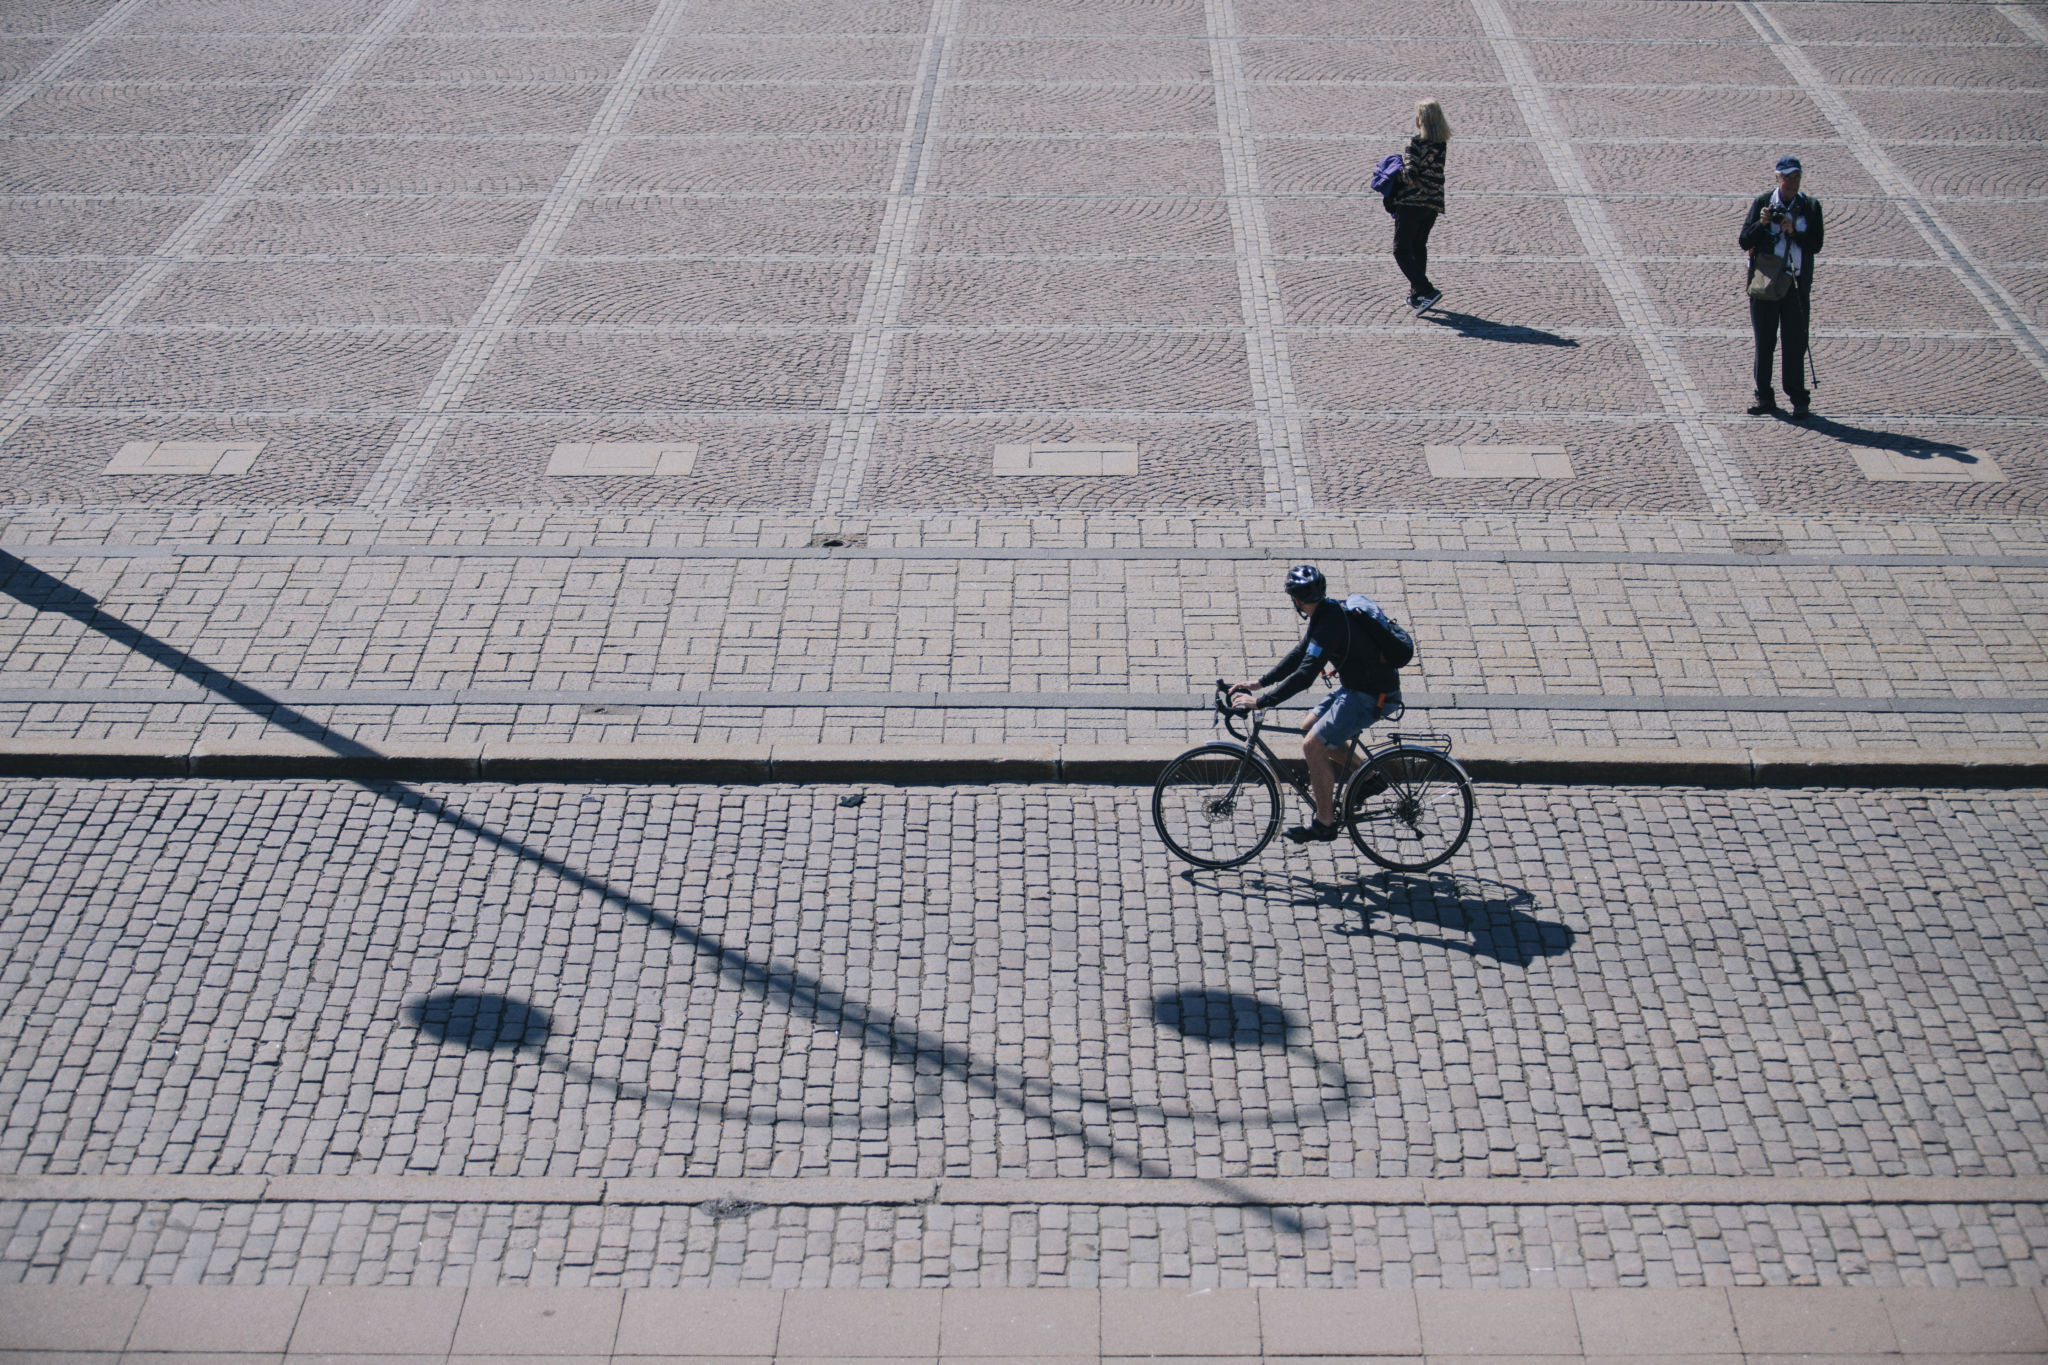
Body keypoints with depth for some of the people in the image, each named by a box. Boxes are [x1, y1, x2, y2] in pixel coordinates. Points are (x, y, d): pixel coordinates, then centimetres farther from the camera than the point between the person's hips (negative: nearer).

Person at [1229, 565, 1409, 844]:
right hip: (1355, 686, 10)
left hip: (1372, 696, -10)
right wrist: (1259, 684, 12)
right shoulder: (1325, 613, 6)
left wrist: (1260, 701, -25)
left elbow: (1304, 676, -29)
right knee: (1309, 729, 15)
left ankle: (1325, 824, 4)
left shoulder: (1331, 623, -25)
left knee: (1313, 746, -8)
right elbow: (1299, 655, 16)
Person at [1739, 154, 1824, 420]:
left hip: (1797, 284, -1)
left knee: (1795, 343, -1)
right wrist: (1762, 223, -17)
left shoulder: (1810, 206, 4)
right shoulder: (1761, 203, 4)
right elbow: (1745, 242, -1)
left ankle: (1799, 400, 5)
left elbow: (1816, 245, -4)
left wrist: (1793, 231, -18)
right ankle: (1764, 398, 14)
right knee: (1764, 341, 5)